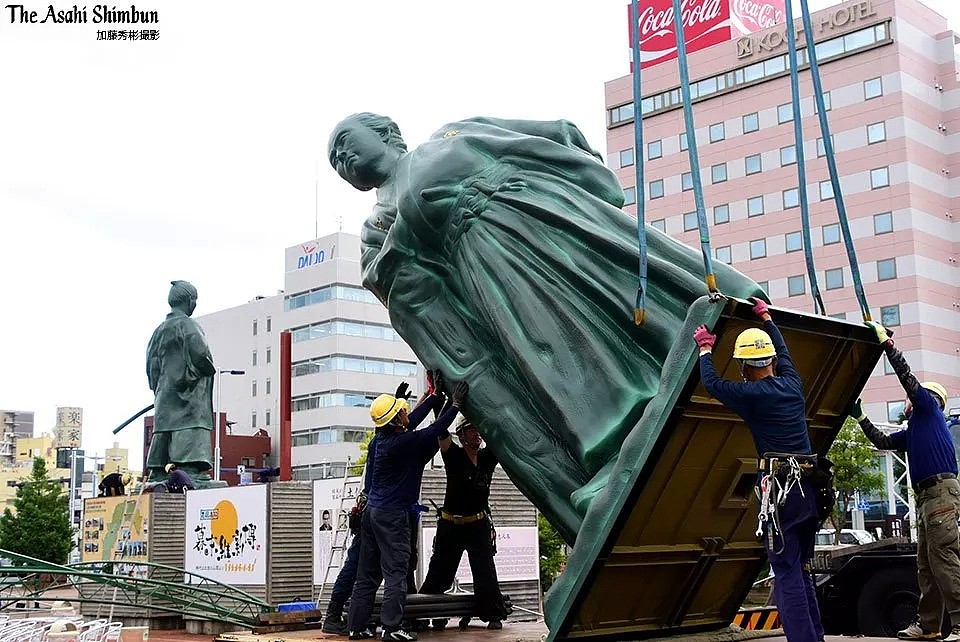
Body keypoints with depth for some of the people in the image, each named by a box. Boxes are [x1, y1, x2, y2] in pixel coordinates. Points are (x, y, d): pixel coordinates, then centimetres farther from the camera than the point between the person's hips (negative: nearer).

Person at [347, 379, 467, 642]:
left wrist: (435, 396, 21)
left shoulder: (384, 437, 5)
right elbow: (435, 431, -15)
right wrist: (455, 405, -7)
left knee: (367, 573, 11)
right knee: (396, 571, -3)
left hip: (372, 511, 9)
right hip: (392, 515, -9)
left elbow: (413, 420, 17)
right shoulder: (401, 442, -19)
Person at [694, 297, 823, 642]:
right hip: (809, 488, 7)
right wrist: (766, 317, 45)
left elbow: (712, 382, 8)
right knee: (801, 571, 16)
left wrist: (705, 348, 23)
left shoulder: (752, 394, -6)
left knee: (786, 574, -7)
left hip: (780, 487, -7)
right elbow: (783, 351, 31)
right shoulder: (792, 383, 12)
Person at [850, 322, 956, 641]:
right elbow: (882, 441, 29)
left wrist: (885, 341, 1)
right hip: (926, 495, 10)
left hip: (941, 490, -10)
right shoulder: (911, 432, 28)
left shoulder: (929, 408, 6)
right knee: (926, 564, 7)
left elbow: (907, 376, -2)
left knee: (944, 559, -15)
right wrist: (860, 417, 26)